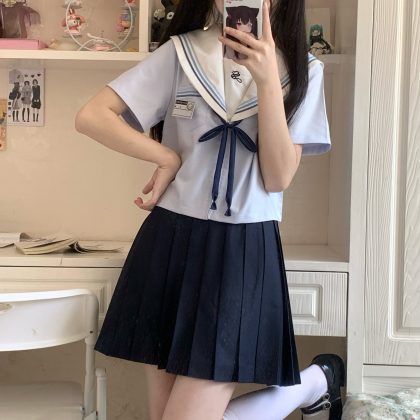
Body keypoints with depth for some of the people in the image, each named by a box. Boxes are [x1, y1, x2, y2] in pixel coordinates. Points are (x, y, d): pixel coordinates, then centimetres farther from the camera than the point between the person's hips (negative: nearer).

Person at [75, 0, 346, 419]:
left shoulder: (302, 70, 2)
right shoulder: (179, 53, 2)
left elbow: (278, 177, -9)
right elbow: (92, 116, -3)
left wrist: (267, 80, -16)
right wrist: (169, 159, -6)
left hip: (244, 254, -2)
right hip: (169, 245, 3)